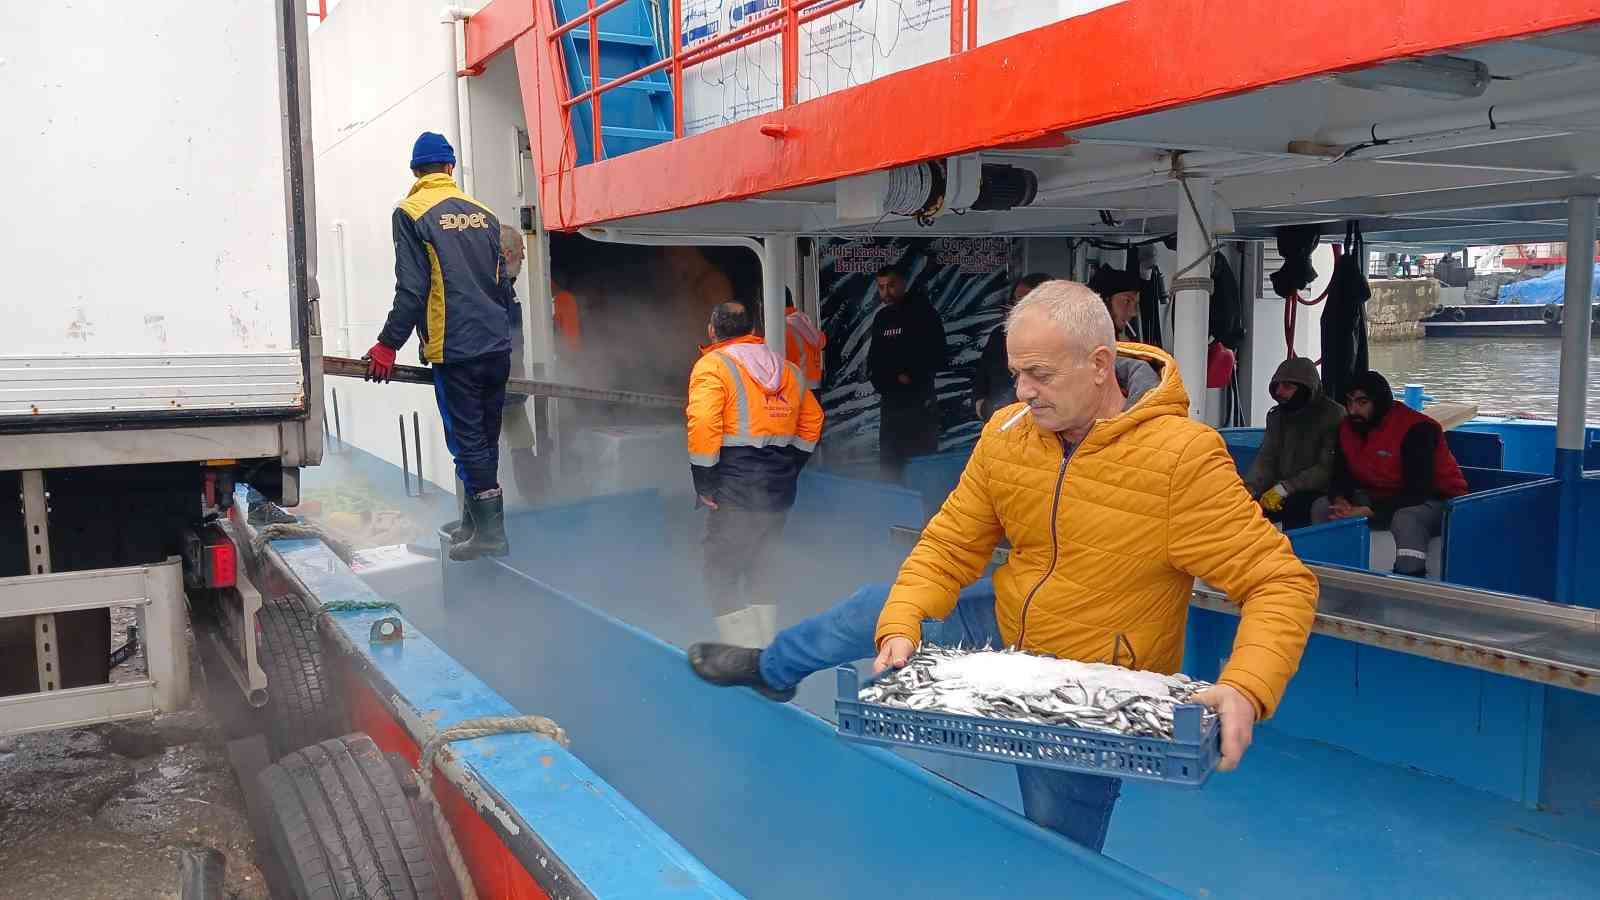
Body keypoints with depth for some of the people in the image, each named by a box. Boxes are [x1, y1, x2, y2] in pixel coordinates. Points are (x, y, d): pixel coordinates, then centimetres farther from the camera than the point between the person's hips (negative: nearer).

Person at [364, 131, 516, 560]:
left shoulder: (411, 213, -3)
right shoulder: (483, 213, 13)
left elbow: (412, 289, -11)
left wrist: (388, 344, -5)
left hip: (455, 349, -6)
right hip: (497, 347, 6)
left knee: (467, 438, -1)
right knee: (485, 437, 13)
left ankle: (491, 531, -1)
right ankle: (474, 521, 24)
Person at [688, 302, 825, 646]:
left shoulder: (712, 365, -7)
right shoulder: (786, 368, 15)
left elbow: (702, 424, -19)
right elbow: (812, 419, 21)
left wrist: (704, 484, -13)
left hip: (735, 489, -7)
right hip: (779, 489, 7)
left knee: (722, 575, 1)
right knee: (759, 571, 19)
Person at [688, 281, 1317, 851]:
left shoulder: (1183, 457, -28)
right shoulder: (1007, 433, -11)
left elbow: (1281, 584, -26)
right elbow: (949, 547, -5)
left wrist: (1245, 689, -42)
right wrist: (900, 630, -20)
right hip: (1004, 630, 5)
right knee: (874, 611, 12)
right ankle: (768, 669, 42)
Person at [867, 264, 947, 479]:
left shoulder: (923, 312, -4)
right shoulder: (881, 318, 14)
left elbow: (937, 357, -7)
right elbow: (874, 357, 21)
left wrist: (910, 377, -9)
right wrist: (879, 378, 3)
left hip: (919, 399, -6)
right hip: (889, 400, 6)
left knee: (922, 460, -9)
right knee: (888, 459, 9)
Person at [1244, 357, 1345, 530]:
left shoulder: (1332, 415, -7)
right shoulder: (1277, 415, 11)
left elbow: (1327, 468, -15)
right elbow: (1266, 460, 6)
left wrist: (1285, 488, -24)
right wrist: (1250, 488, -14)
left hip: (1317, 492, -5)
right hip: (1281, 492, 5)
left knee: (1294, 506, -36)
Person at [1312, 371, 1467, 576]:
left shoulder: (1417, 428, -23)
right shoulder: (1348, 428, -2)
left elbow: (1418, 492, -28)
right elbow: (1340, 476, 2)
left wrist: (1368, 512, -35)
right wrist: (1340, 501, -22)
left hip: (1433, 499, -7)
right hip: (1382, 497, 7)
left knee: (1405, 518, -40)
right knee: (1322, 507, -7)